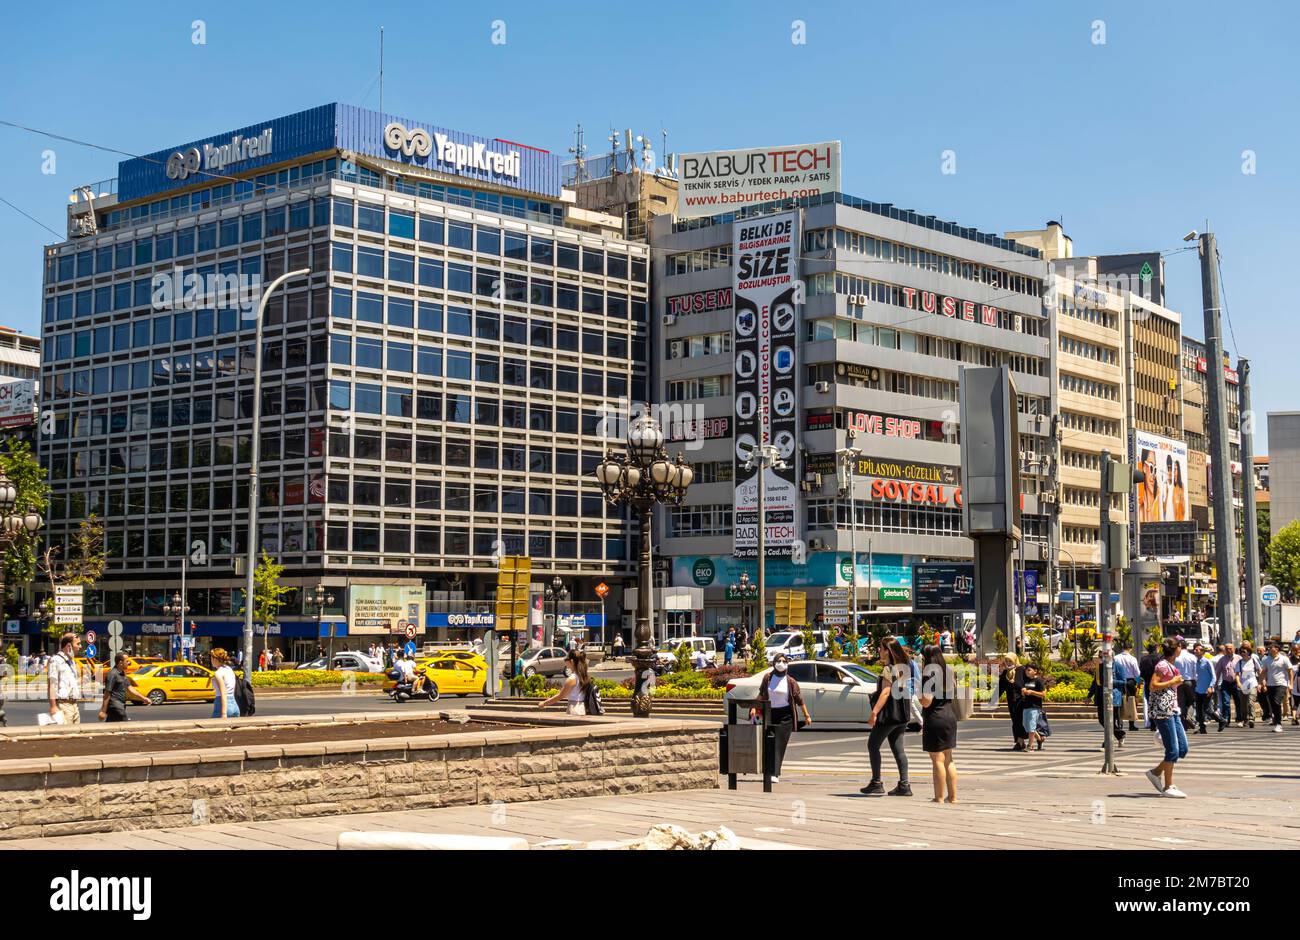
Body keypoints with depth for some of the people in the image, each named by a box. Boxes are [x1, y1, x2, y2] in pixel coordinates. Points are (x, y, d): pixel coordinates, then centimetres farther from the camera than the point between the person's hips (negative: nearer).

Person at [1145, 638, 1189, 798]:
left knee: (1182, 748, 8)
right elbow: (1153, 686, -20)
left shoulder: (1171, 666, 17)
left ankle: (1156, 772, 19)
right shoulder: (1163, 665, -12)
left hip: (1173, 711, 10)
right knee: (1173, 750, -7)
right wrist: (1173, 682, -16)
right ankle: (1168, 787, 0)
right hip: (1163, 711, -10)